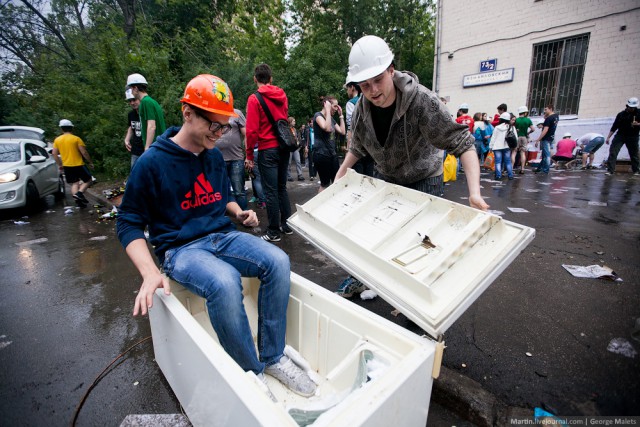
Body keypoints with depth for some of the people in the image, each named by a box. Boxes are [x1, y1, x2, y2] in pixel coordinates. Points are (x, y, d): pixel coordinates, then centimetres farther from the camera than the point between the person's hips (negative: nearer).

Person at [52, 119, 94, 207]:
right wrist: (90, 162, 1)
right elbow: (84, 152, -11)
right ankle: (79, 193, -14)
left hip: (67, 166, 4)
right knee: (88, 180, 10)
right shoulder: (76, 139, -8)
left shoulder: (57, 140, 5)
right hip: (78, 165, -4)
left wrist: (59, 165, 17)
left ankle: (78, 200, 2)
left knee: (74, 184, 12)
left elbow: (54, 154, 6)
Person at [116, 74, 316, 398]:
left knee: (278, 261, -20)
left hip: (223, 236, 6)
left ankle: (273, 357, -6)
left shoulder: (214, 156, 8)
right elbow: (129, 223, -6)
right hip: (180, 248, -5)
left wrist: (238, 213, 0)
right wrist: (150, 272, -21)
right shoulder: (152, 162, -9)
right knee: (224, 282, -36)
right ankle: (251, 372, -12)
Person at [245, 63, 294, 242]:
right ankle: (286, 225, 22)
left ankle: (274, 232, 6)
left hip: (267, 150, -5)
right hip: (284, 147, 6)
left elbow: (252, 130, -11)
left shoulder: (254, 98, -8)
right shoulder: (282, 95, 9)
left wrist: (249, 155, -5)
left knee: (271, 192, -1)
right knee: (282, 188, 15)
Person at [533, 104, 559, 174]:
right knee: (545, 154, 15)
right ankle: (539, 168, 25)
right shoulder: (556, 116, 9)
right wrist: (545, 117, 3)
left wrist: (538, 140, -24)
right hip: (551, 138, 9)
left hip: (546, 139, -9)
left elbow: (545, 130, -24)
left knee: (546, 155, -3)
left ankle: (545, 170, 4)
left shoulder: (549, 118, -18)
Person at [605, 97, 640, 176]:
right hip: (620, 136, 0)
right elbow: (614, 127, 6)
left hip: (632, 137, 0)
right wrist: (608, 137, 2)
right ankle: (610, 170, -12)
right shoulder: (621, 114, 4)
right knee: (613, 152, -13)